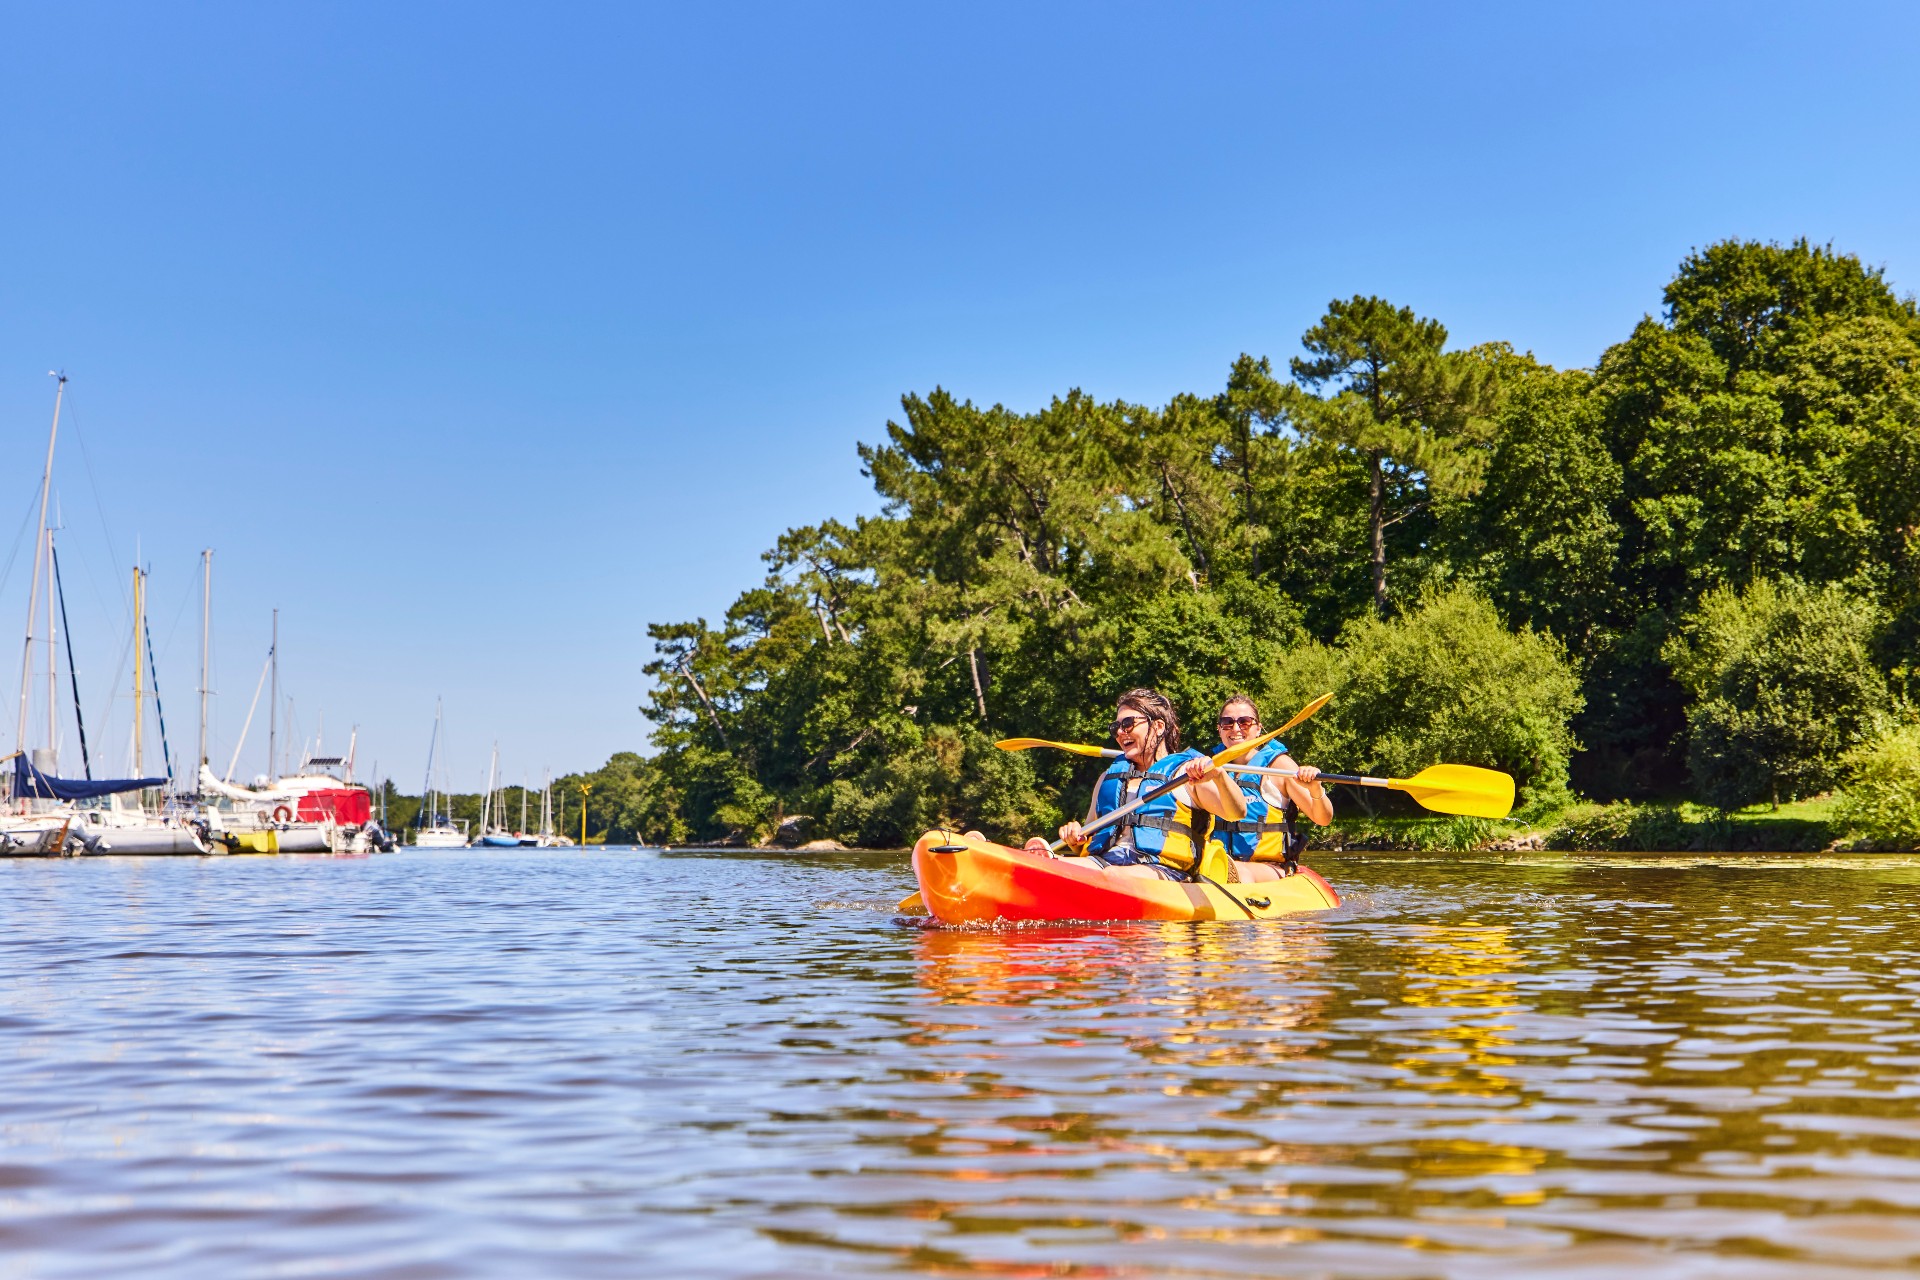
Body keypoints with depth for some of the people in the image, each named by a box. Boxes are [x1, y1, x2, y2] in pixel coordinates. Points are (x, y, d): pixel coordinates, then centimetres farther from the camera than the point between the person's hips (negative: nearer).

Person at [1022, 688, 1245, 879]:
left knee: (1114, 876, -40)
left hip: (1159, 869, -5)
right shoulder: (1109, 776, 30)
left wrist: (1218, 776, -23)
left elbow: (1237, 812, -3)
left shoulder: (1186, 773, 13)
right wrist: (1076, 841, 7)